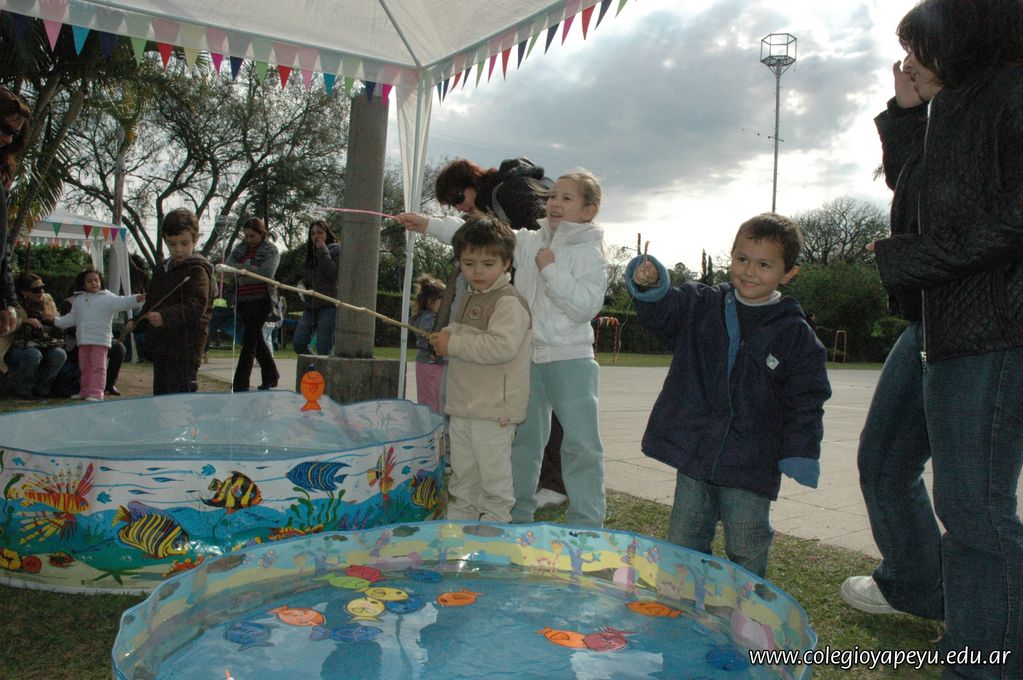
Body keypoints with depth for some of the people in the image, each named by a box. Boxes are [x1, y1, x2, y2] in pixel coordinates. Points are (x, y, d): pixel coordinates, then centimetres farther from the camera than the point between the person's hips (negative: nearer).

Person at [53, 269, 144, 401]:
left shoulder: (107, 298, -4)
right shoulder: (79, 299, 15)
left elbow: (121, 302, -20)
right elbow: (72, 318, 26)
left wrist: (136, 299, -37)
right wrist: (57, 321, 23)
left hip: (100, 340, -6)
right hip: (83, 340, 6)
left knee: (98, 367, -5)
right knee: (84, 367, 15)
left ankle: (96, 392, -3)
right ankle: (85, 391, 26)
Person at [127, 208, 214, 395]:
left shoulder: (197, 271, -10)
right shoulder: (162, 269, 18)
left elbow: (196, 306, -23)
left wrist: (165, 316, -34)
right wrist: (137, 322, 20)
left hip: (184, 349, -9)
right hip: (160, 347, 9)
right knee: (160, 394, 15)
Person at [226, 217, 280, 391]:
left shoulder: (271, 250, -2)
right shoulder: (241, 247, 14)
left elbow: (265, 273, -16)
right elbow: (229, 264, 3)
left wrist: (241, 268, -18)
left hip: (260, 299, -6)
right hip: (243, 300, 7)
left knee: (250, 341, -10)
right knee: (256, 339, 14)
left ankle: (240, 385, -10)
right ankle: (271, 376, 28)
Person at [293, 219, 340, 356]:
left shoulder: (335, 249, 0)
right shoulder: (311, 252, 20)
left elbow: (333, 273, -15)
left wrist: (323, 251, -12)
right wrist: (303, 282, 12)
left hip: (328, 304, -7)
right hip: (311, 305, 7)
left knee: (323, 349, -9)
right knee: (298, 343, 0)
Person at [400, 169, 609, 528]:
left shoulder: (590, 253, -5)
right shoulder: (529, 241, 9)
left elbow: (586, 307, -16)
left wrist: (551, 269, -16)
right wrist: (430, 225, 4)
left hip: (570, 360, -5)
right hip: (526, 357, 5)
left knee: (581, 443, -5)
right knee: (523, 437, 14)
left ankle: (586, 523, 6)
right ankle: (518, 514, 28)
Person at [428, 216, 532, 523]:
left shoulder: (509, 302, -14)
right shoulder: (471, 299, 16)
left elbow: (502, 346, -28)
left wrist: (454, 344, -21)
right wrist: (447, 337, 10)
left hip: (493, 410, -10)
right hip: (462, 407, 10)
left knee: (494, 479, 1)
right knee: (462, 477, 21)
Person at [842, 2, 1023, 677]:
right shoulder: (951, 110, 19)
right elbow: (916, 202, 20)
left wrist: (905, 260, -14)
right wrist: (905, 115, 13)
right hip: (934, 323, 10)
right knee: (883, 464, 21)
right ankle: (915, 586, 44)